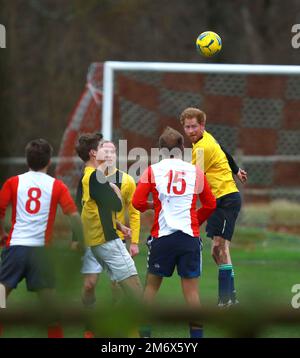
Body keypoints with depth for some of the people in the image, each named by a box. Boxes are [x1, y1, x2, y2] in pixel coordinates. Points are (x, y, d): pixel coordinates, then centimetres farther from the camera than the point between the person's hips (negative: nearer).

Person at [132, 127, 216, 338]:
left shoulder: (153, 170, 2)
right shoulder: (196, 172, 8)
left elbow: (138, 203, -4)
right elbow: (210, 205, 12)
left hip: (163, 235, -1)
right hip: (190, 237, 1)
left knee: (152, 284, 13)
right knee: (191, 288, 2)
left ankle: (145, 331, 14)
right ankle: (197, 333, 0)